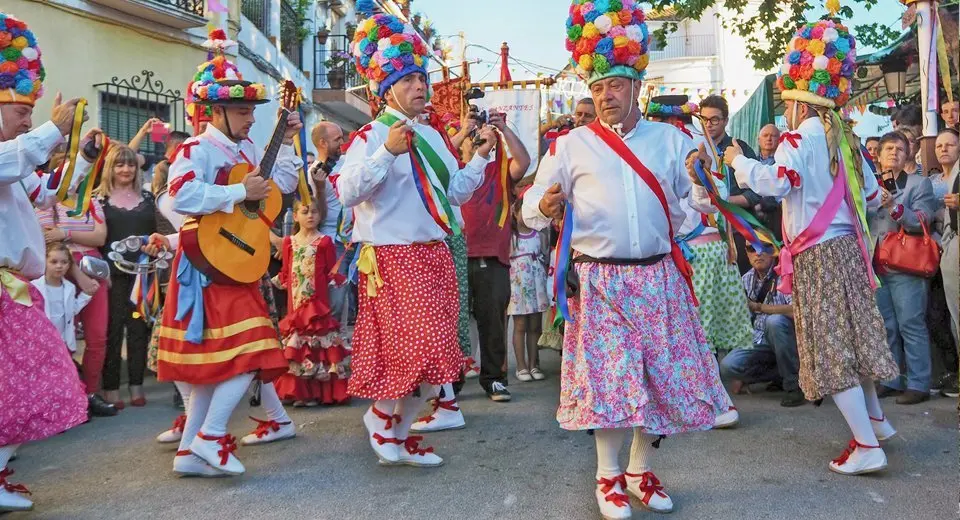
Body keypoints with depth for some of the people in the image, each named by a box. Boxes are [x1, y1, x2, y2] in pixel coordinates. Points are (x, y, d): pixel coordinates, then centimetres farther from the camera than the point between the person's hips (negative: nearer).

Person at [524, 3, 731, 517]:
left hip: (658, 277, 3)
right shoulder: (571, 145, 3)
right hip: (598, 278, -2)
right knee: (607, 375, -2)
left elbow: (704, 195, 9)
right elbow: (531, 204, 3)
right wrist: (544, 207, -20)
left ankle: (640, 470, 25)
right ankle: (608, 476, 15)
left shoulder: (671, 139, 9)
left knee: (662, 374, 7)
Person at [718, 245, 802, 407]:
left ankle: (794, 383, -18)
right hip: (760, 342, 5)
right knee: (727, 366, -19)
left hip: (788, 339, -5)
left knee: (774, 320, -35)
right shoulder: (746, 280, 4)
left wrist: (760, 307, -21)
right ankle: (781, 376, 4)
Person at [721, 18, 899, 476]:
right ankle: (875, 418, 37)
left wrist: (739, 162, -14)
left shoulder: (802, 136, -13)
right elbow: (871, 195, 18)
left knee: (829, 348, -5)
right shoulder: (844, 138, 12)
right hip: (847, 246, 8)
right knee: (851, 335, 21)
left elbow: (777, 181, -29)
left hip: (816, 252, -8)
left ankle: (866, 446, -5)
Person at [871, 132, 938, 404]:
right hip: (878, 267, 5)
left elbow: (922, 223, -9)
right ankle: (890, 381, 17)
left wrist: (894, 207, -21)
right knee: (885, 327, 9)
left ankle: (918, 384, 0)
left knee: (911, 325, -5)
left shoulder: (919, 183, 3)